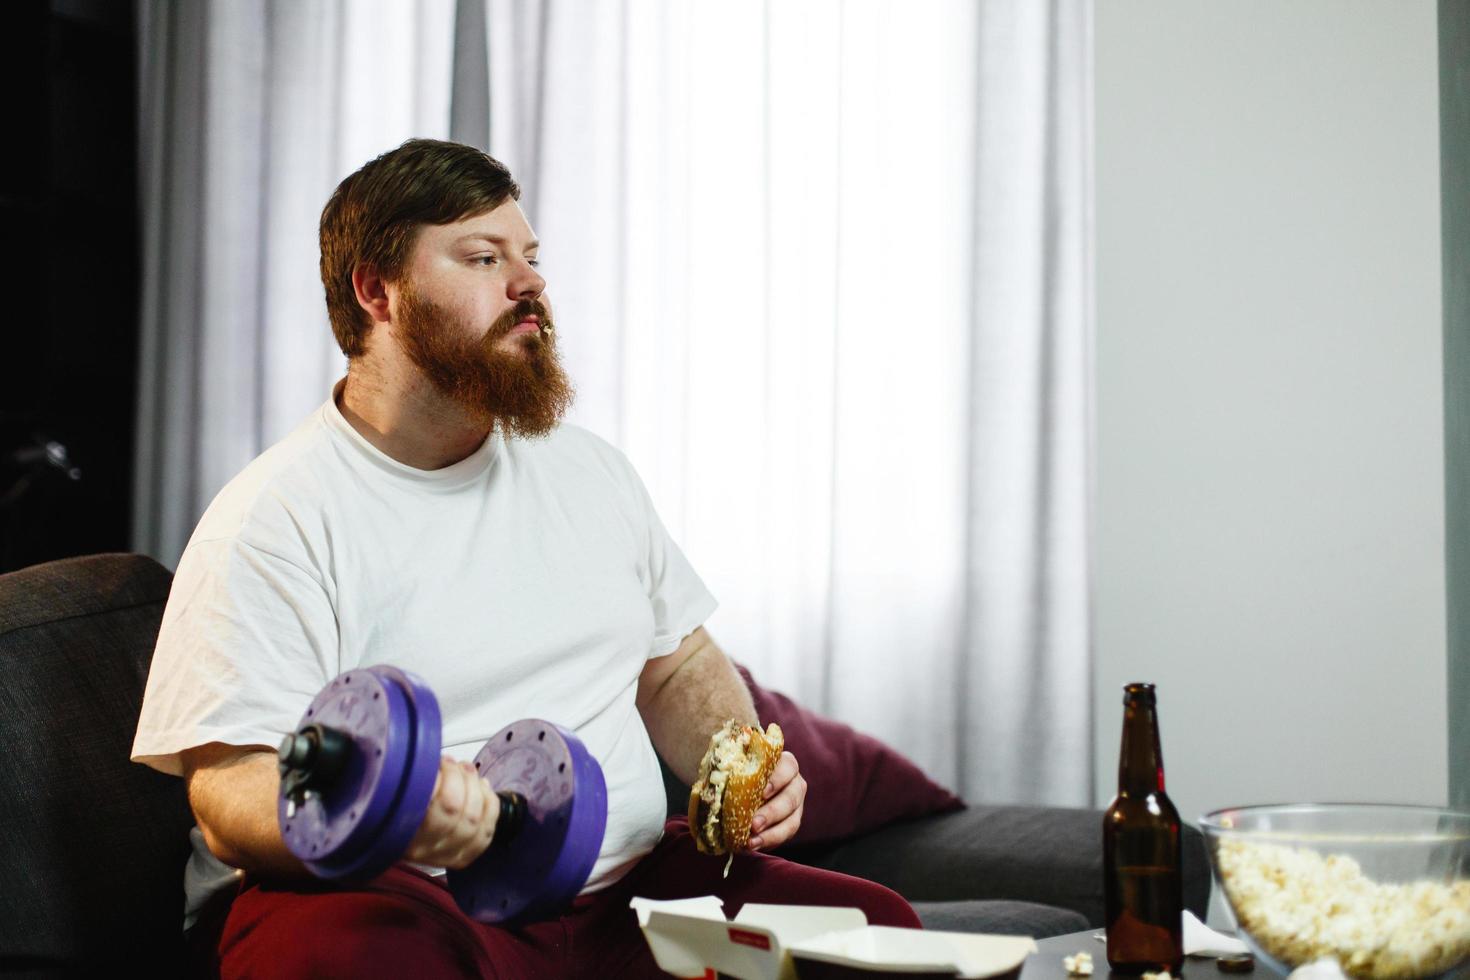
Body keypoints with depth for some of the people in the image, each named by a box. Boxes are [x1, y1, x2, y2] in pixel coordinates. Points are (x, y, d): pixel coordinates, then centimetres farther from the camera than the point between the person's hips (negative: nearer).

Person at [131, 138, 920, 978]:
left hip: (620, 889, 6)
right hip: (401, 899, -5)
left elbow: (679, 666, 24)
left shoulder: (591, 470, 15)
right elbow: (230, 792, -14)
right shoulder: (273, 519, -7)